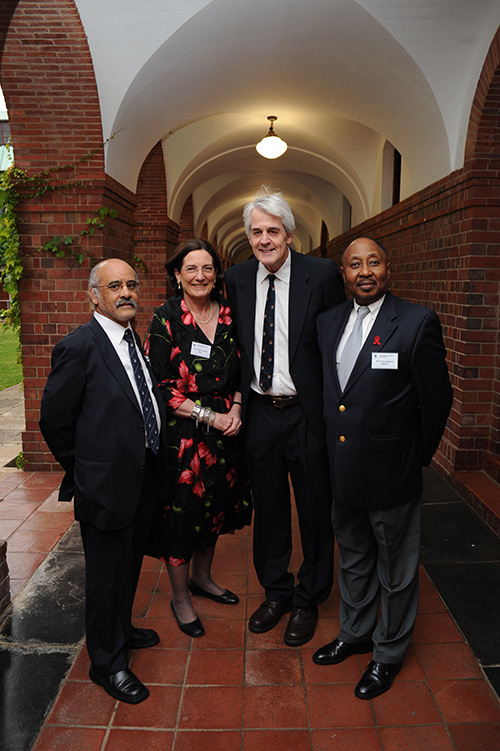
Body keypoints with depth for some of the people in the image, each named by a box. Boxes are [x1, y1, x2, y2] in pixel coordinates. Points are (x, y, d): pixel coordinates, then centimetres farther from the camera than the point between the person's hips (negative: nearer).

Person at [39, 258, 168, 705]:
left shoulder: (135, 341, 7)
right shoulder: (78, 348, -17)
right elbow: (54, 421, -12)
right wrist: (84, 470, -2)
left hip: (144, 478, 8)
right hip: (106, 483, -7)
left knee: (130, 563, 25)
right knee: (107, 572, 10)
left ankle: (122, 629, 48)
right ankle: (107, 661, 31)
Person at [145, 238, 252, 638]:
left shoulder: (229, 314, 3)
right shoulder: (166, 318, -11)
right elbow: (160, 386, -14)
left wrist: (236, 408, -6)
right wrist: (210, 416, -16)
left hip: (225, 430, 5)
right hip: (181, 433, -5)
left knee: (216, 504, 18)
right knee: (181, 510, 6)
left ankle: (202, 577, 43)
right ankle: (180, 597, 29)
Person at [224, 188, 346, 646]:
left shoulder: (322, 275, -9)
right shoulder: (236, 279, 3)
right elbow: (235, 346, 11)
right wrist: (237, 403, 5)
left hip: (308, 414, -3)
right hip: (259, 413, 4)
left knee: (314, 510, 11)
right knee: (268, 507, 17)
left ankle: (308, 601, 34)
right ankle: (276, 592, 39)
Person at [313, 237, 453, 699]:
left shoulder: (418, 323, -14)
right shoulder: (329, 321, 4)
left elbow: (437, 400, -9)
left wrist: (418, 457, -3)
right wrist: (335, 444, 8)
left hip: (390, 472, -5)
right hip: (341, 469, 6)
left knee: (396, 569, 15)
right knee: (353, 560, 24)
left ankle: (389, 653, 38)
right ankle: (355, 634, 47)